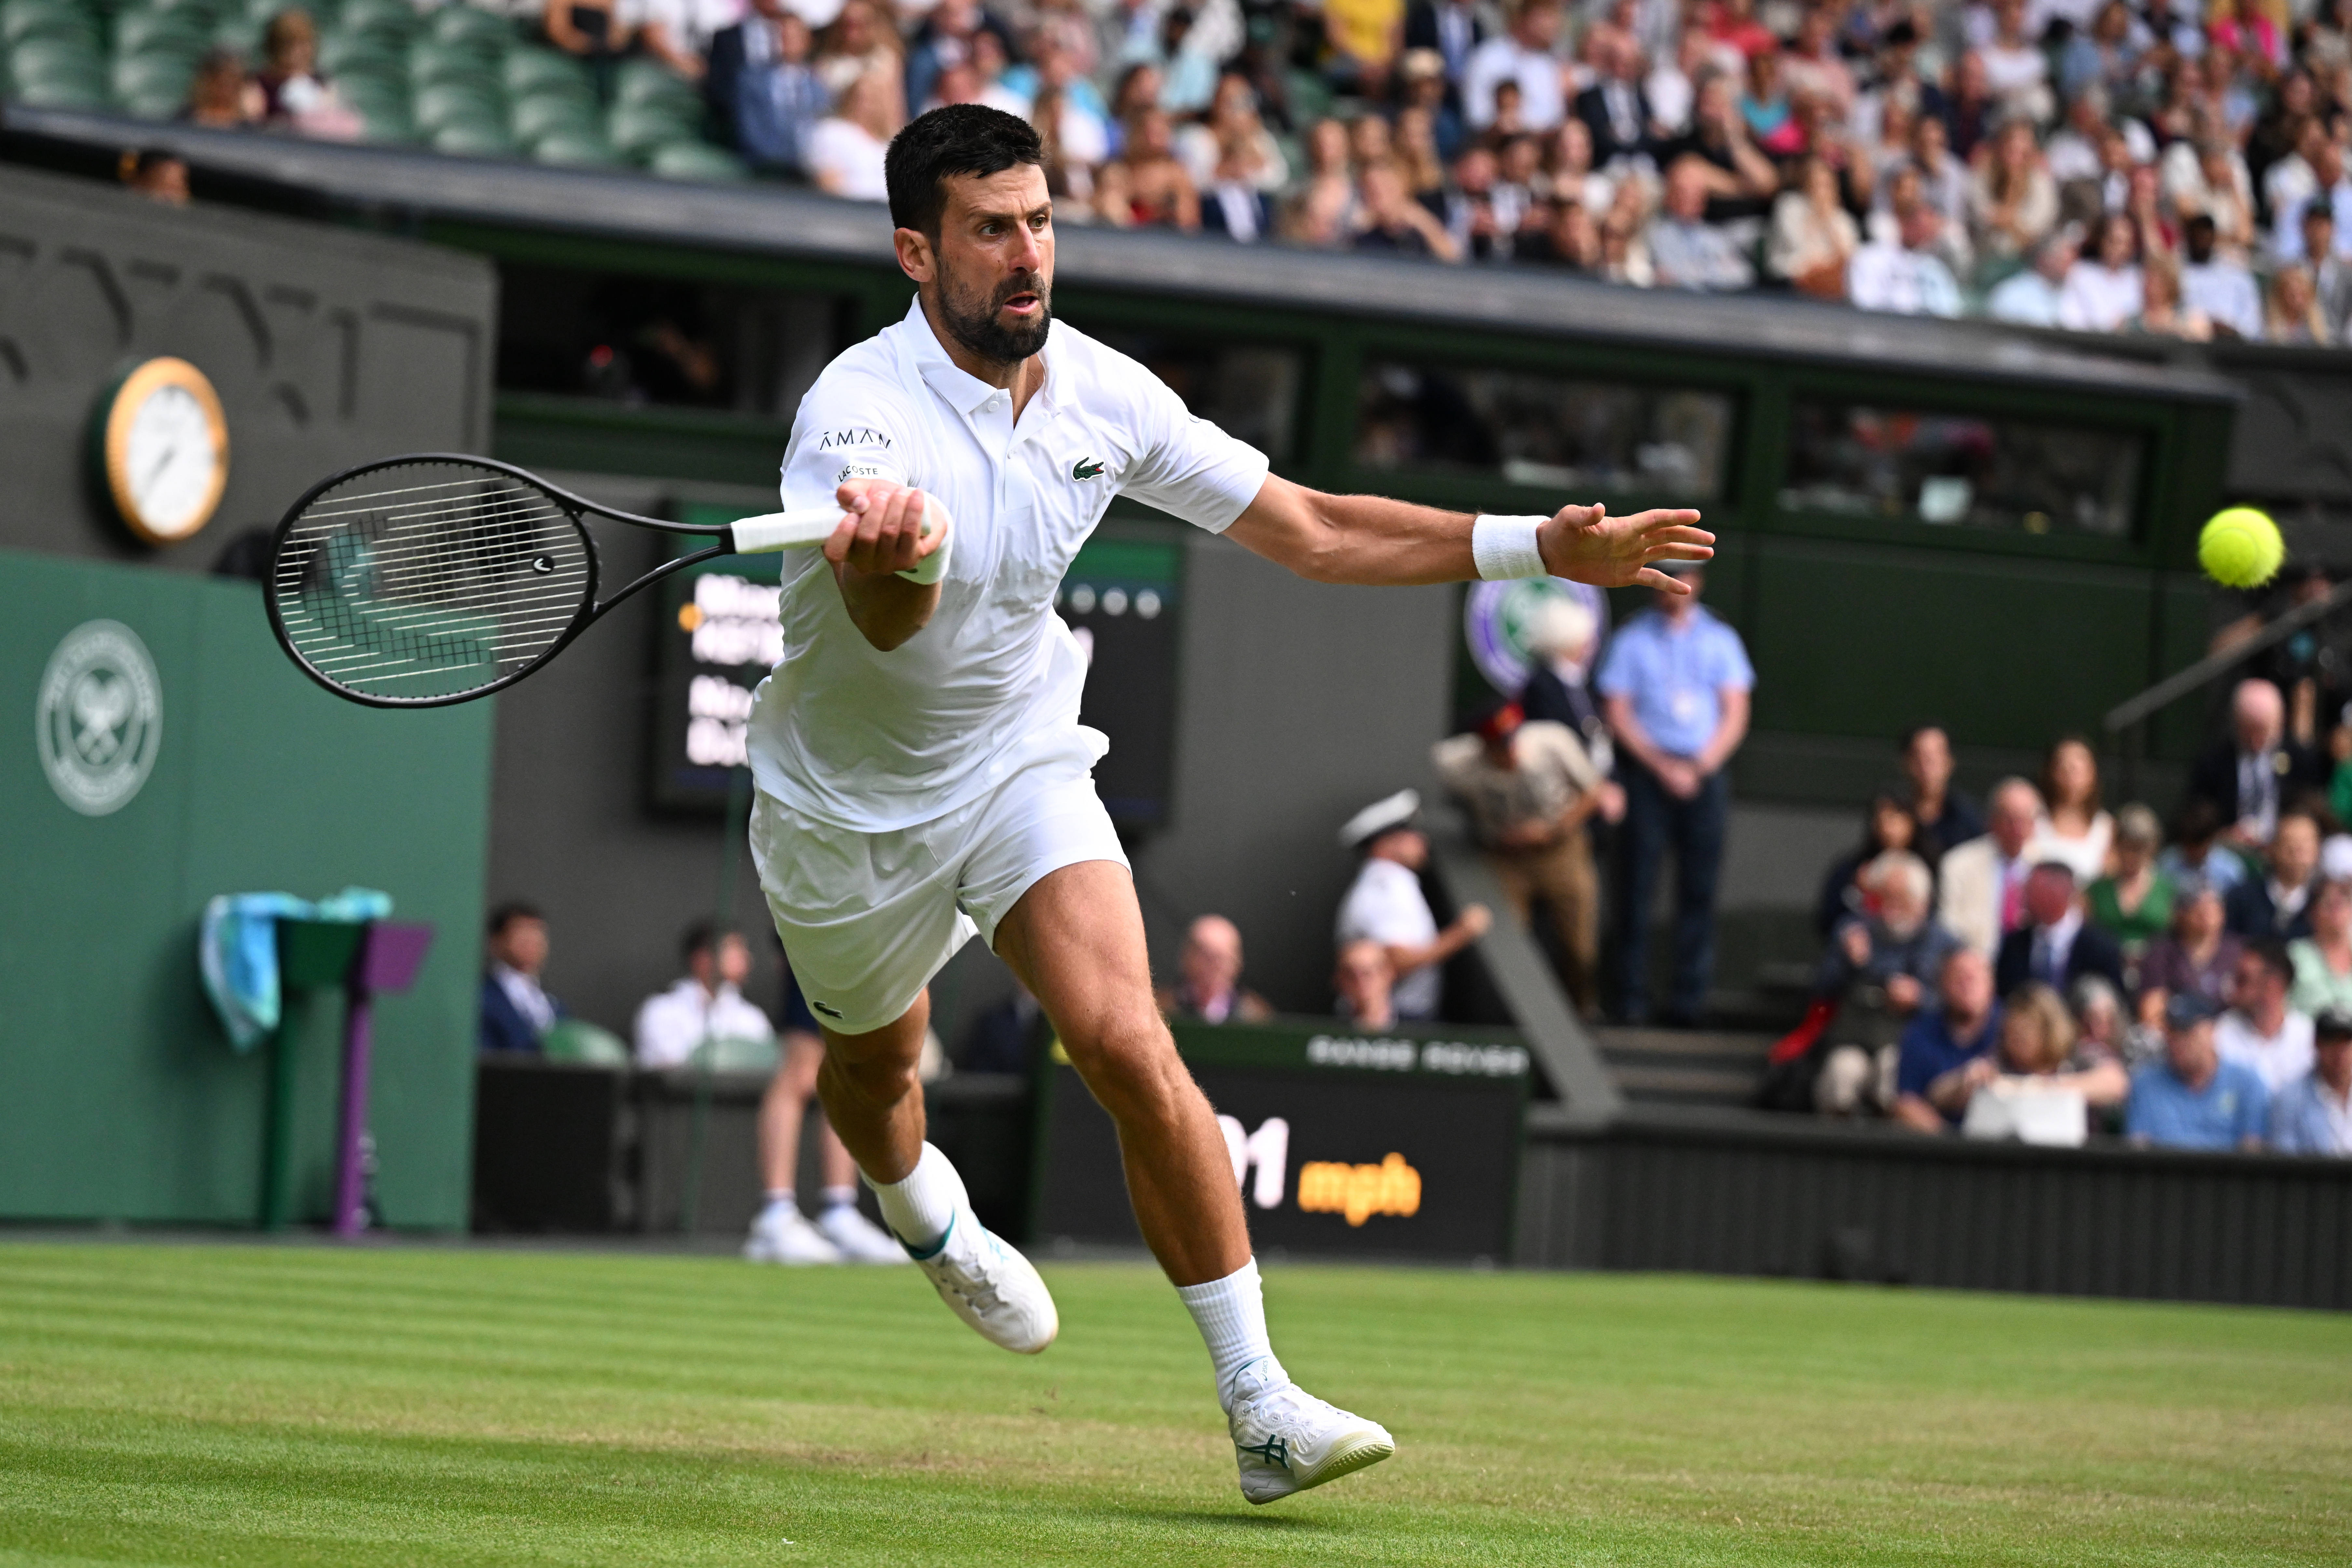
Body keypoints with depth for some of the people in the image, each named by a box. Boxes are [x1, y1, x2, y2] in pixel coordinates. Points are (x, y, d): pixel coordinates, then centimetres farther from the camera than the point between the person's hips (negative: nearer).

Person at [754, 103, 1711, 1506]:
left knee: (1126, 1041, -19)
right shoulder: (860, 415, -30)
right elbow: (888, 625, -49)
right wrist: (898, 550, -74)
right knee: (877, 1066, 21)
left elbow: (1307, 529, -3)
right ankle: (927, 1219, 60)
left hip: (1021, 759, 2)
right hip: (853, 805, -2)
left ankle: (1261, 1405, -19)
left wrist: (1539, 547, -10)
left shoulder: (1100, 393, -12)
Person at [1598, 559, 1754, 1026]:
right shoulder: (1631, 640, 7)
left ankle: (1688, 996, -4)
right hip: (1647, 771, -2)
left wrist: (1699, 767, -6)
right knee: (1639, 881, -7)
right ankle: (1632, 998, -7)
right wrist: (1664, 768, -9)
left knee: (1699, 886, -4)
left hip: (1705, 772, 2)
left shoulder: (1721, 641, 12)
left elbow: (1735, 716, 9)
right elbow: (1619, 716, 1)